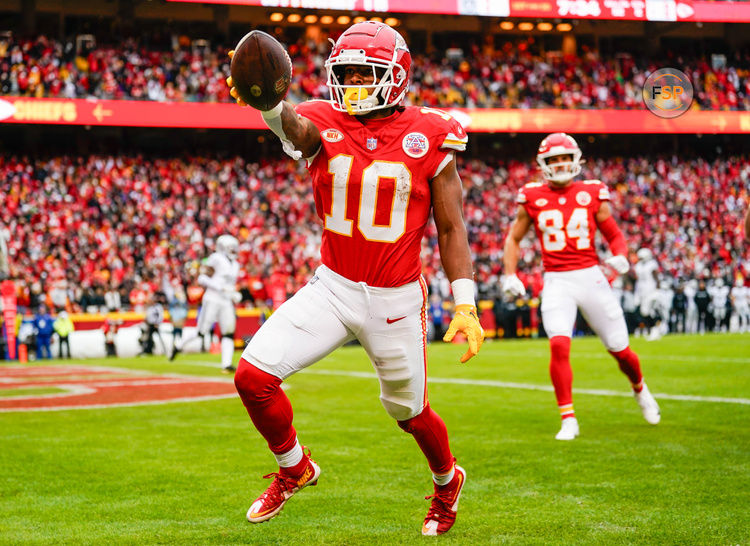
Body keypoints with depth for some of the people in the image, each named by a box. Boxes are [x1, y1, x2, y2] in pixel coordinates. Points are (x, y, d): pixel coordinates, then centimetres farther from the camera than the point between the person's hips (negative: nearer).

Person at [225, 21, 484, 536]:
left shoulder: (429, 138, -8)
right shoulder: (327, 125, -5)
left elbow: (451, 229, -2)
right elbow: (296, 126, -32)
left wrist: (465, 306, -9)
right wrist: (269, 104, -57)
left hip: (396, 299, -2)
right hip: (333, 286, 2)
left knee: (410, 411, 14)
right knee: (254, 375, -13)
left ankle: (448, 481, 48)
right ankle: (294, 468, 16)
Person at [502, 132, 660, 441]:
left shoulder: (592, 194, 2)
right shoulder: (533, 198, 2)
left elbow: (614, 235, 10)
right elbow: (514, 238, 13)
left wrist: (620, 256, -12)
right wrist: (509, 275, 1)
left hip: (590, 277, 1)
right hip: (556, 282, -1)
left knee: (619, 349, 7)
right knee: (559, 345, -21)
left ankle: (640, 389, 41)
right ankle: (568, 419, -10)